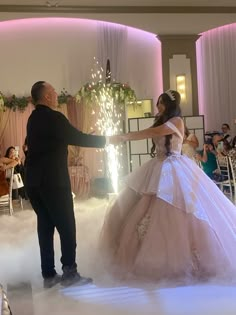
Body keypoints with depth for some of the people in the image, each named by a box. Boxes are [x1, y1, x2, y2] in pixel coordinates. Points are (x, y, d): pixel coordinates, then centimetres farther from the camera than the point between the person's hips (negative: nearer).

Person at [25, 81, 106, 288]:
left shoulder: (34, 118, 14)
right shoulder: (53, 117, -13)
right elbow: (77, 138, -15)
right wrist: (104, 139, -3)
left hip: (34, 181, 8)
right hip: (53, 181, -8)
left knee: (45, 226, 11)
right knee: (66, 226, 1)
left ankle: (49, 275, 15)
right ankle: (69, 273, 5)